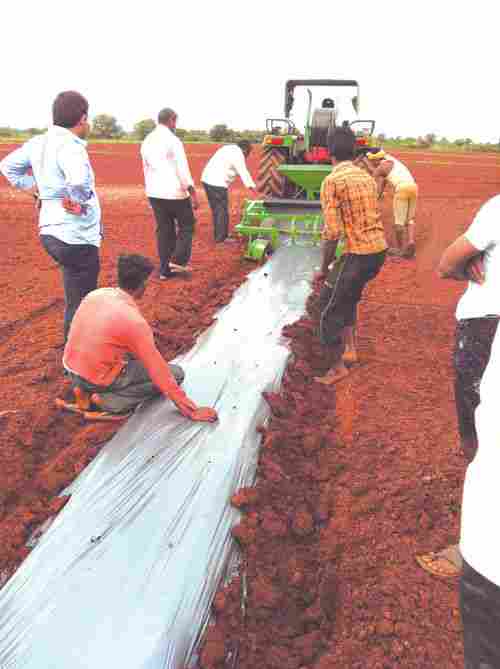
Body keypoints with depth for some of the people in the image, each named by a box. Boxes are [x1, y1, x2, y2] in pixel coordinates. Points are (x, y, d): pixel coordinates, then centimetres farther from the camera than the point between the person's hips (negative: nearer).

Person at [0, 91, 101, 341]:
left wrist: (35, 188, 14)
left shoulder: (38, 143, 7)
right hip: (76, 237, -9)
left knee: (77, 297, 25)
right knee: (80, 304, 2)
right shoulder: (70, 146, -19)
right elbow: (80, 181, -39)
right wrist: (77, 201, -19)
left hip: (50, 231, 9)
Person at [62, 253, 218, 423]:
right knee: (176, 373, -2)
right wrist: (190, 410, -14)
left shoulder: (95, 294, -3)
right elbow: (158, 370, -21)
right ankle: (110, 400, -7)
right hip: (99, 378, -7)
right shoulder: (133, 321, -23)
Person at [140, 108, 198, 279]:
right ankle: (178, 260, 0)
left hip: (154, 193, 7)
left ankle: (165, 269, 13)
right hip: (175, 192, -7)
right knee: (186, 225, 10)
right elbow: (183, 169, -16)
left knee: (163, 230, 11)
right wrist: (193, 193, -12)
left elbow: (146, 169, 17)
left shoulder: (146, 142, 11)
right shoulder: (173, 140, -12)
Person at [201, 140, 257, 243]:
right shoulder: (238, 154, -10)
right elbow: (243, 173, -14)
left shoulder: (229, 148, 20)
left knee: (216, 209, 17)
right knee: (222, 210, -2)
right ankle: (221, 238, 2)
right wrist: (252, 187, -13)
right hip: (217, 183, -10)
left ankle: (218, 235, 25)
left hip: (207, 180, 10)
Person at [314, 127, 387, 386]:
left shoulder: (332, 181, -11)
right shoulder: (366, 177, 13)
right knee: (348, 296, 27)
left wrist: (324, 268, -7)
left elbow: (332, 232, -18)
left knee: (329, 307, 5)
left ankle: (338, 367, 13)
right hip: (379, 249, 8)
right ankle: (349, 348, 29)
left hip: (358, 253, -8)